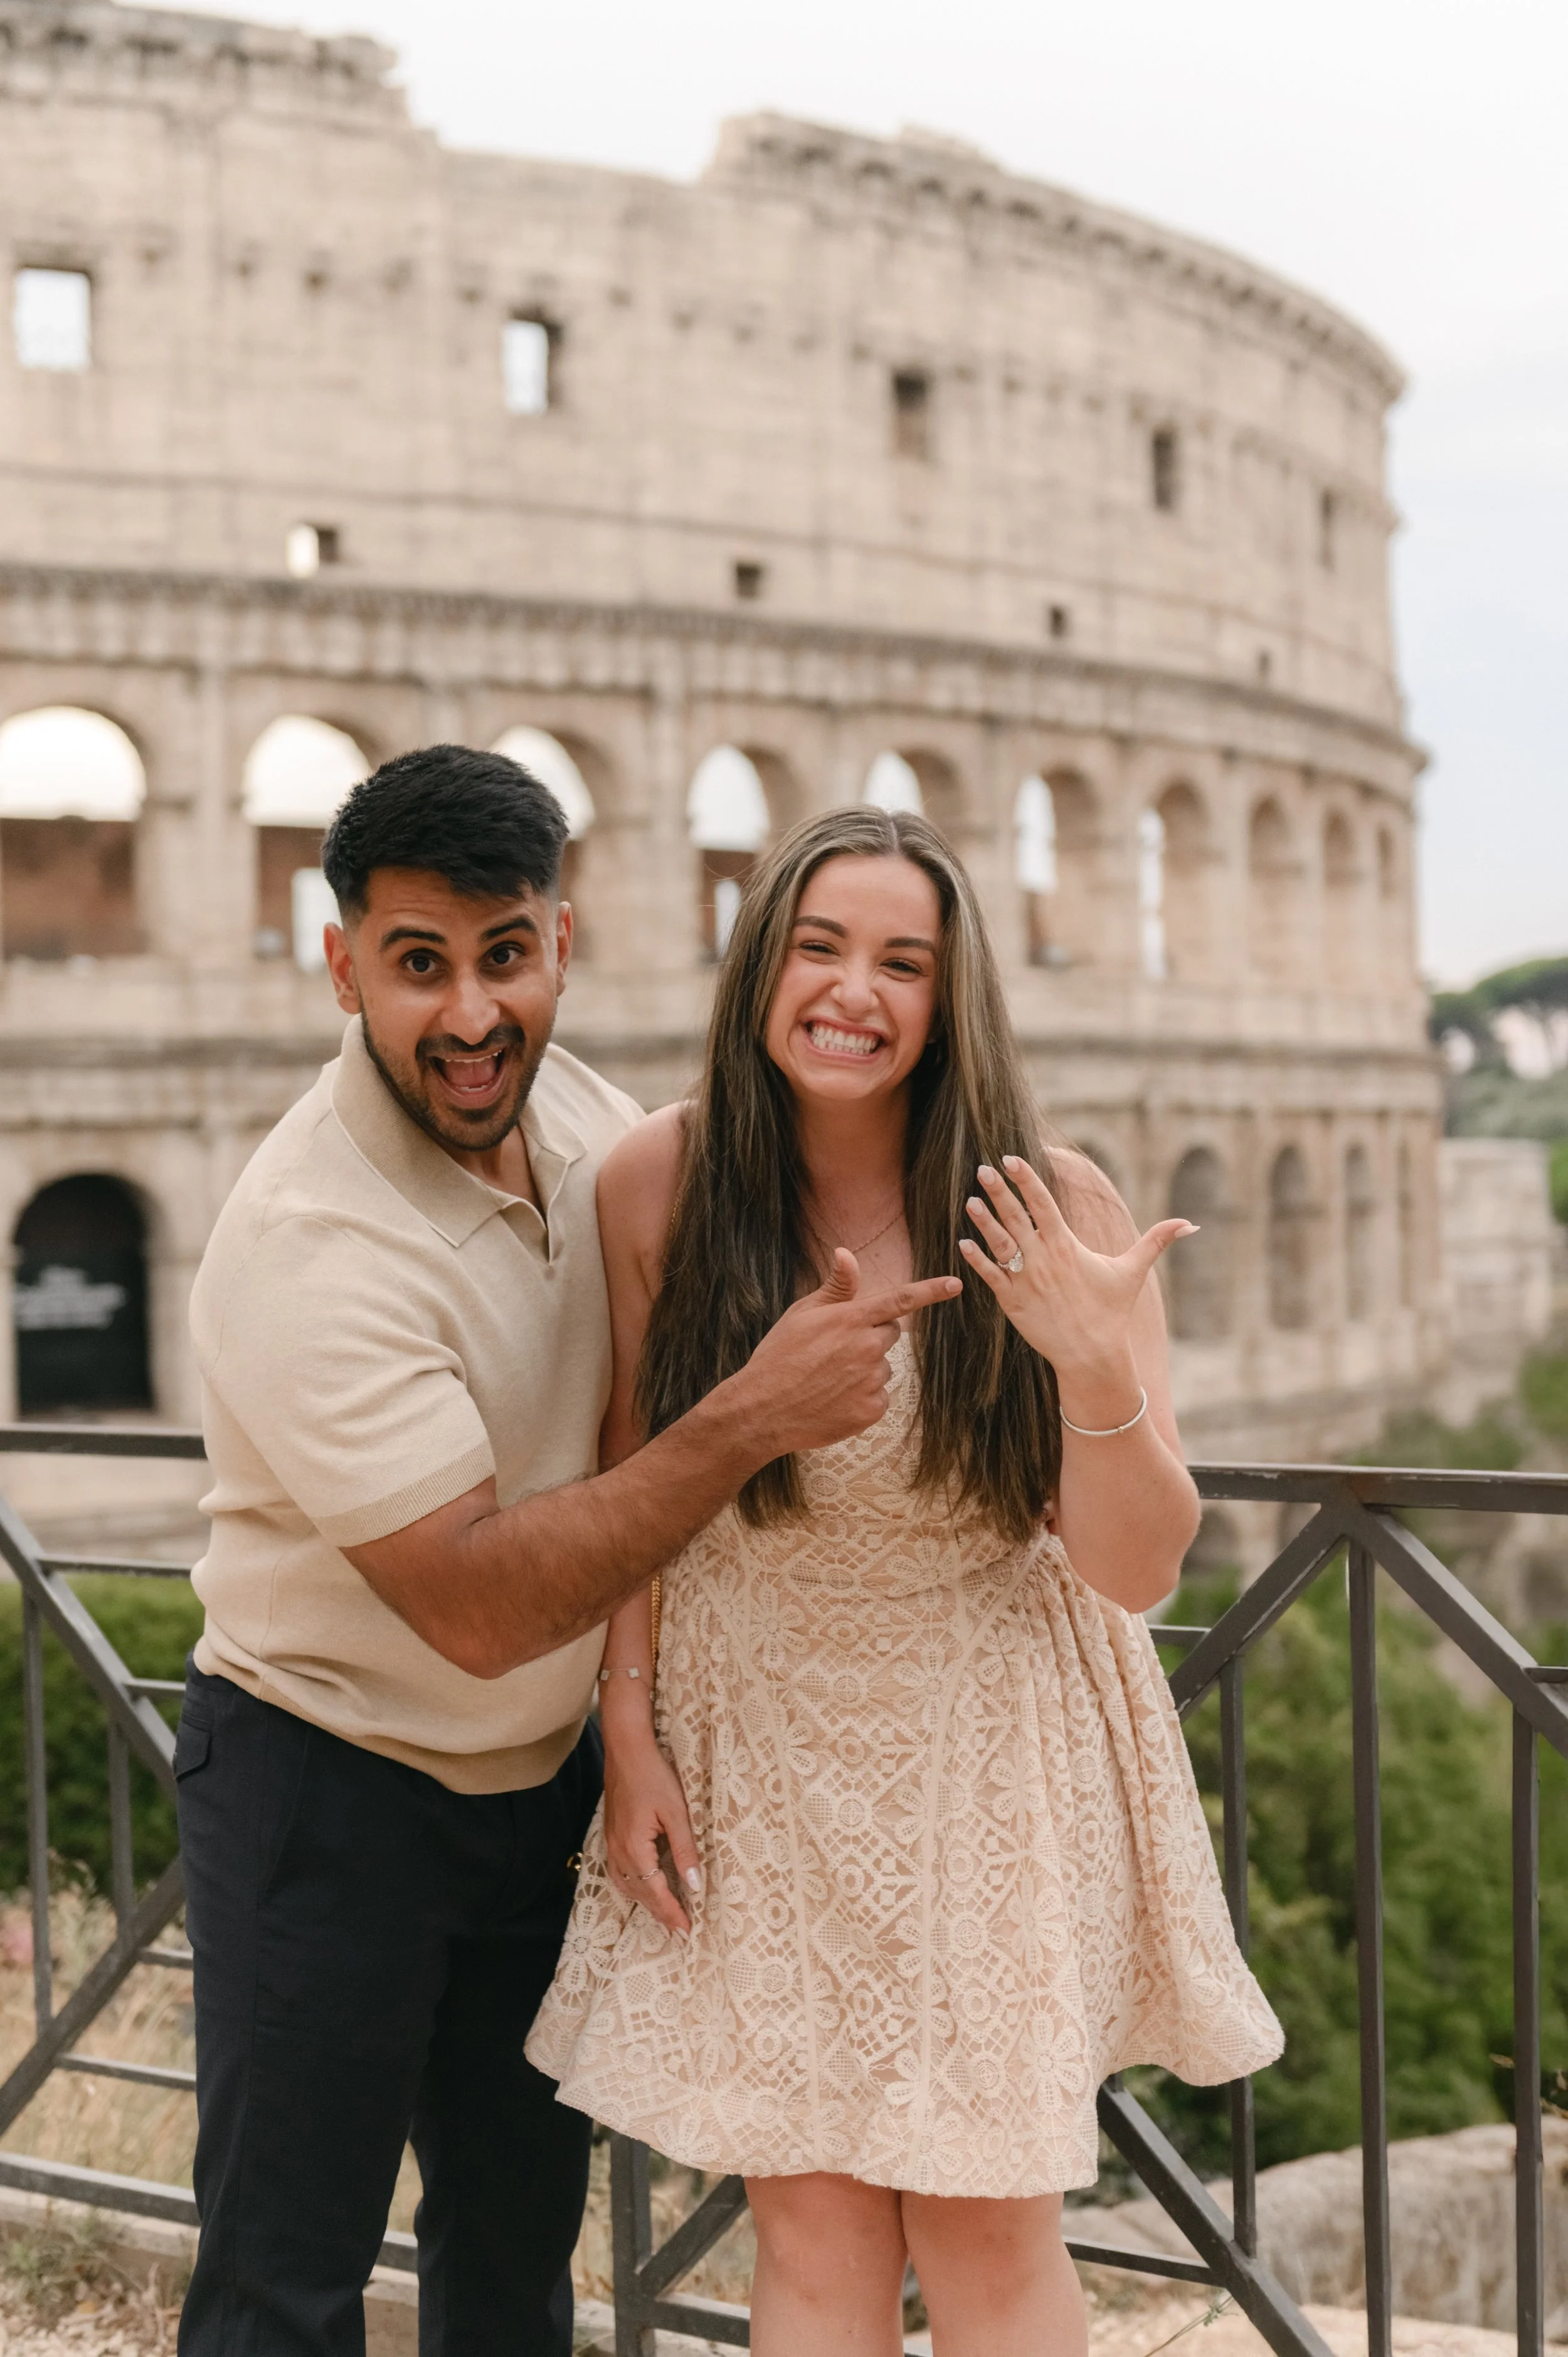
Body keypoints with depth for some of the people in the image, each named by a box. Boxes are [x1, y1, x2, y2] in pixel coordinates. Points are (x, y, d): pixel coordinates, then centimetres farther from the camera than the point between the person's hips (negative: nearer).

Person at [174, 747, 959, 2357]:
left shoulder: (574, 1107, -5)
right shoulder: (307, 1251, -27)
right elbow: (478, 1606, -29)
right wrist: (752, 1419, -32)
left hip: (545, 1776, 7)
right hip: (330, 1792, -6)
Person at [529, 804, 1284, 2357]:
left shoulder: (1052, 1210, -13)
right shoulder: (659, 1181, -9)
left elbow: (1136, 1569, -13)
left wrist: (1099, 1366, -30)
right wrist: (629, 1732, 1)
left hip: (987, 1751, -1)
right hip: (756, 1747, 1)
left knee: (984, 2228, 5)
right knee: (810, 2228, 6)